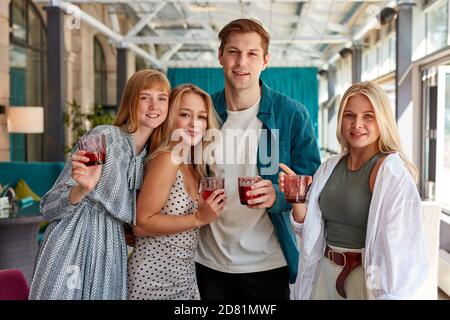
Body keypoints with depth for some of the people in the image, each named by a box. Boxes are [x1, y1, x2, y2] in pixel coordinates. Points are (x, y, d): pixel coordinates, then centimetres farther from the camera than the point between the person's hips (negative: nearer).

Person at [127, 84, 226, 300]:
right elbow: (141, 224, -20)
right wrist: (199, 218, -23)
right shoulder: (167, 158, -17)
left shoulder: (194, 165, 5)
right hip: (154, 281, -7)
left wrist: (208, 212, -2)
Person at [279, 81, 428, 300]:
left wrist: (387, 294, -21)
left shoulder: (391, 171, -17)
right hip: (326, 273, 6)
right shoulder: (329, 168, 2)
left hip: (368, 279, -6)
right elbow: (310, 230, 6)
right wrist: (297, 199, -10)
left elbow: (397, 246, -20)